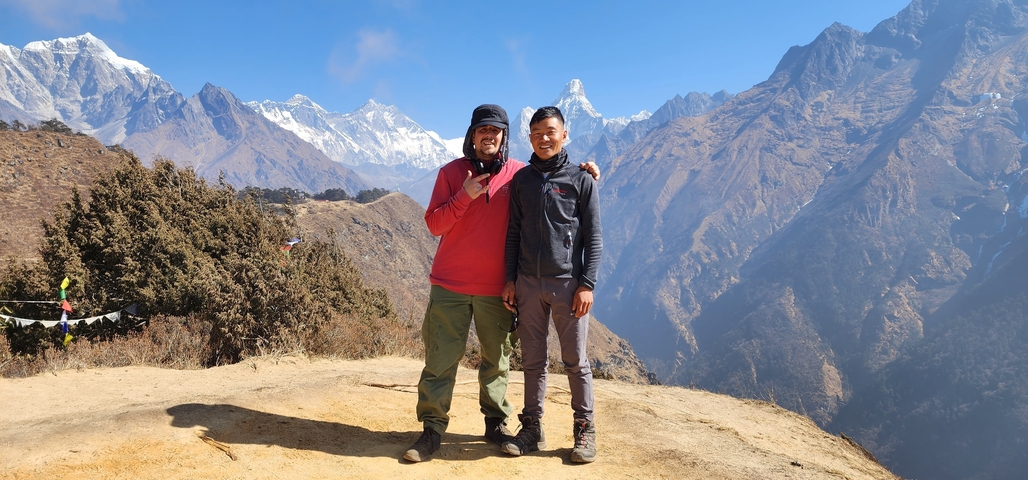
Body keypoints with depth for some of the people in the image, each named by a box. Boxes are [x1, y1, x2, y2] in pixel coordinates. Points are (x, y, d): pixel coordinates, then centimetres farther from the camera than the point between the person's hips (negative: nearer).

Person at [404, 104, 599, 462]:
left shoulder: (518, 173, 3)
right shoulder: (451, 172, 1)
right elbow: (434, 224, -4)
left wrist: (581, 171, 0)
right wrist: (464, 196, -17)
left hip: (496, 287, 1)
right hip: (449, 285, -1)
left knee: (497, 359, 9)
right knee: (441, 359, 2)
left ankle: (497, 423, 23)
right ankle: (432, 429, 11)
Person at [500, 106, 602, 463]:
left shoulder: (581, 180, 0)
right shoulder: (521, 180, 10)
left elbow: (593, 238, -1)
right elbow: (514, 233, 12)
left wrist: (587, 284, -9)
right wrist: (511, 280, 6)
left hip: (568, 283, -3)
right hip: (528, 284, 3)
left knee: (576, 362, 4)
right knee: (532, 360, 10)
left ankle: (585, 430, 17)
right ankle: (532, 428, 21)